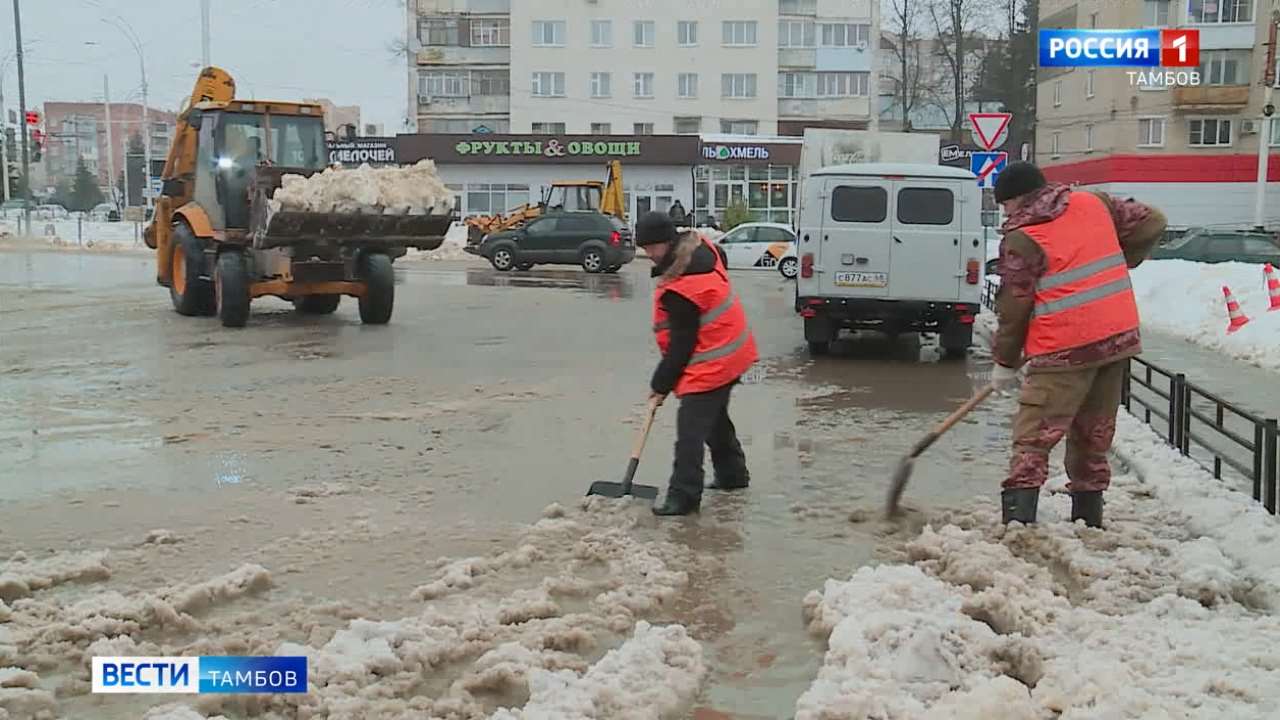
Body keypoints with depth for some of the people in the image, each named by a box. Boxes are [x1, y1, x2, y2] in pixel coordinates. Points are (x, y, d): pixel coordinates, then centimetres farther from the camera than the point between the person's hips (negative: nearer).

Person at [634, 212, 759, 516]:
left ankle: (683, 496, -12)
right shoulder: (701, 248, 0)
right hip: (732, 353, 11)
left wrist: (661, 384, -11)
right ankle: (732, 474, 38)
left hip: (710, 364, -11)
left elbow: (681, 344, -21)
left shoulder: (680, 290, -27)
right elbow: (721, 257, 26)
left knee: (690, 428, -12)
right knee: (715, 417, 24)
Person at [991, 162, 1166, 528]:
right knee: (1094, 435, 16)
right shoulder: (1095, 203, 9)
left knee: (1033, 437, -3)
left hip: (1065, 349, -6)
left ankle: (1018, 519, -11)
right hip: (1119, 337, 7)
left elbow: (1014, 307, -4)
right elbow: (1150, 223, 15)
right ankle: (1089, 517, 23)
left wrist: (1005, 363, 6)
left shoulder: (1021, 240, -8)